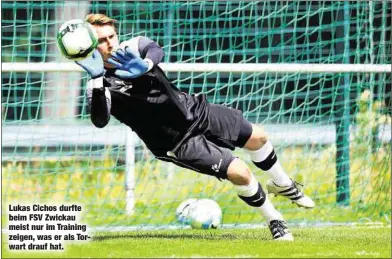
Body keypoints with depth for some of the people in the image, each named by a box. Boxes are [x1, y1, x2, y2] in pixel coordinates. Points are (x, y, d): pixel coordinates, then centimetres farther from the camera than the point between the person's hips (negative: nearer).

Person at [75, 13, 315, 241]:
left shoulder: (133, 48, -9)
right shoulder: (102, 86, -22)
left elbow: (157, 51, -32)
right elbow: (100, 120, -42)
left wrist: (145, 65, -56)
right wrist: (97, 79, -57)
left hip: (195, 109, 6)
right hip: (178, 142, -6)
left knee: (257, 137, 16)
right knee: (239, 172, -16)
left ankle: (282, 184, 46)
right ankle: (275, 221, 10)